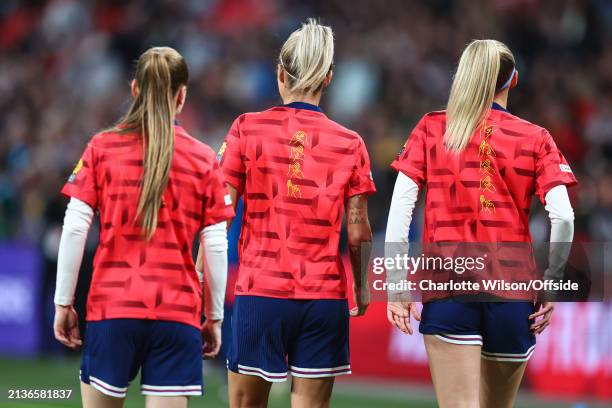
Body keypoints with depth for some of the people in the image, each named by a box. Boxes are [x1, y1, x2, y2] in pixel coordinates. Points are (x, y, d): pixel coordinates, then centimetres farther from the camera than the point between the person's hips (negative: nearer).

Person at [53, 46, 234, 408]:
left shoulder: (102, 148, 3)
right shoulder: (204, 160, 2)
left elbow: (74, 228, -2)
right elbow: (216, 247, 1)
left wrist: (64, 303, 5)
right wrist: (215, 317, 11)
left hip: (111, 309, 1)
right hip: (178, 312, 0)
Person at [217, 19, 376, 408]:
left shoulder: (247, 129, -1)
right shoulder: (350, 143, 2)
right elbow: (358, 230, 2)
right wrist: (362, 288, 16)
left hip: (260, 292, -1)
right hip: (325, 295, 1)